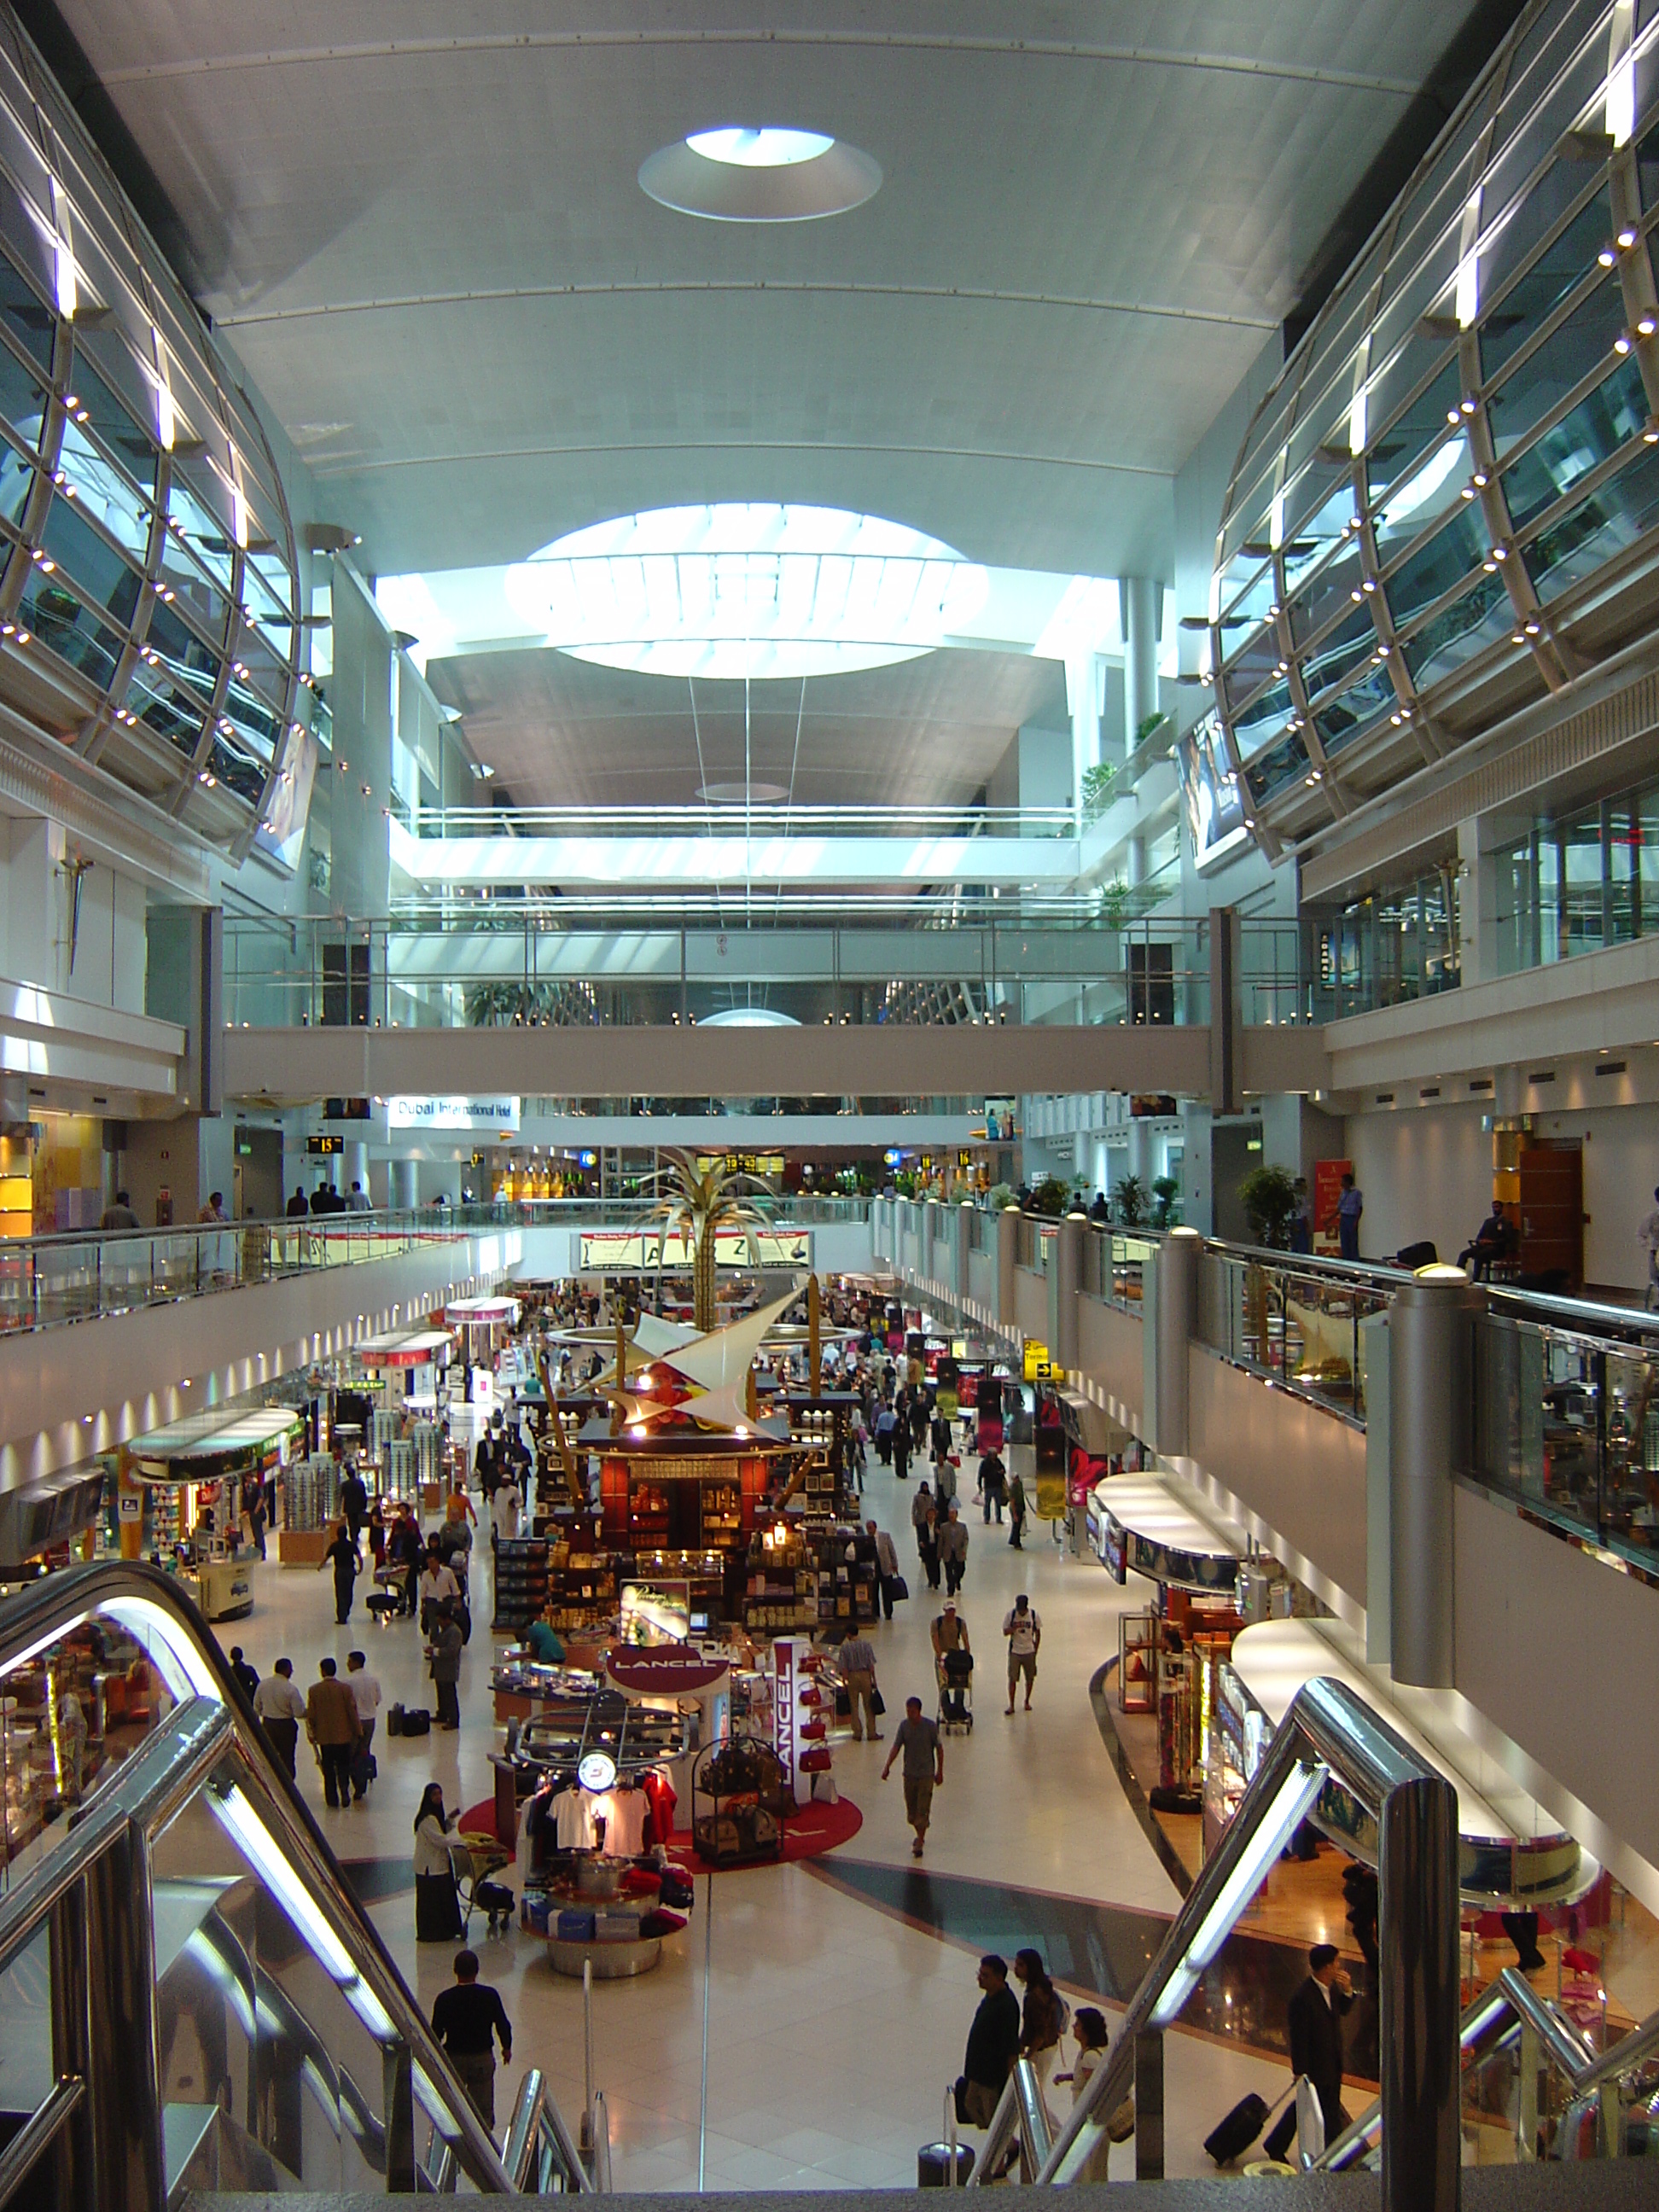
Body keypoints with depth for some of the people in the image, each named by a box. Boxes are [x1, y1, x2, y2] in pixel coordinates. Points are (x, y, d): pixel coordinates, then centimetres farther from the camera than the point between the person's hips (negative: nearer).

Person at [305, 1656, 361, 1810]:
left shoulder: (315, 1690, -9)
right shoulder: (345, 1688, -10)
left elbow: (310, 1715, -4)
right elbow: (352, 1711, -6)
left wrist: (312, 1733, 10)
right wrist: (358, 1731, 5)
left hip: (324, 1735, 0)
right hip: (343, 1734, 0)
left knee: (328, 1768, 11)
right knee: (343, 1765, 13)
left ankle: (332, 1799, 12)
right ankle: (344, 1791, -6)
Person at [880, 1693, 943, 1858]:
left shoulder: (931, 1726, -12)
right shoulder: (903, 1725, -3)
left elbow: (939, 1748, -3)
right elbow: (896, 1747, -4)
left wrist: (940, 1772, -1)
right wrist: (887, 1767, -16)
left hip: (926, 1774, -4)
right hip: (909, 1774, 4)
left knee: (922, 1810, -7)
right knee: (911, 1811, 11)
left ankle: (919, 1844, 3)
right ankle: (921, 1836, 35)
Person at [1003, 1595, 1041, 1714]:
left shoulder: (1034, 1614, -6)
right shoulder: (1010, 1614, -9)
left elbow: (1038, 1634, 3)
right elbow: (1005, 1632, -6)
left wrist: (1035, 1650, 2)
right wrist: (1015, 1627, -25)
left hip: (1029, 1651, 1)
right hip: (1014, 1652, -1)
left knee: (1030, 1678, 9)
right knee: (1012, 1678, -3)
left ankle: (1027, 1701, 29)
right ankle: (1011, 1705, 6)